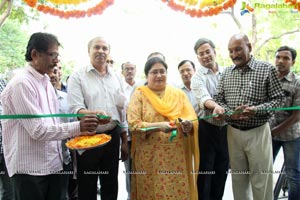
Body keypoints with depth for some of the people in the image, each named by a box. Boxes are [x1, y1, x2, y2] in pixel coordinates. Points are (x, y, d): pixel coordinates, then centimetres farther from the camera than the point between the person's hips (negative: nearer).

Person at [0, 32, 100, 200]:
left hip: (54, 165, 8)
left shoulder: (46, 82, 12)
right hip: (30, 169, -8)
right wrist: (77, 127, -23)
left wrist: (79, 132, 4)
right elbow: (38, 130, -21)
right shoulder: (21, 84, -16)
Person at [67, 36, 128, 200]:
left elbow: (122, 110, 13)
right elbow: (75, 108, -14)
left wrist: (124, 141, 12)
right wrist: (93, 113, -35)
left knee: (111, 187, 15)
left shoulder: (116, 77, 10)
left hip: (112, 136, 4)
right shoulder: (77, 77, -4)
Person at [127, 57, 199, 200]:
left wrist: (188, 125, -19)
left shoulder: (178, 94, 9)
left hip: (178, 156, 2)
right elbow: (133, 125, -8)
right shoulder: (139, 95, 1)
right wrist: (158, 126, -22)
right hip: (150, 158, -2)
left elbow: (193, 119, 3)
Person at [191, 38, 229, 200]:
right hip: (207, 128, -4)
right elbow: (204, 99, -24)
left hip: (225, 127, 5)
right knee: (204, 171, 4)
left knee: (222, 169, 16)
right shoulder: (198, 77, -6)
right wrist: (216, 106, -44)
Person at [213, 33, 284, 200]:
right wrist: (229, 113, -13)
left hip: (258, 132, -3)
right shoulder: (226, 73, 8)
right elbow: (219, 99, 8)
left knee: (261, 182, 5)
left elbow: (277, 99, -4)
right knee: (238, 179, 15)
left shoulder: (267, 69, -4)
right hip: (233, 132, 4)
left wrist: (256, 110, -20)